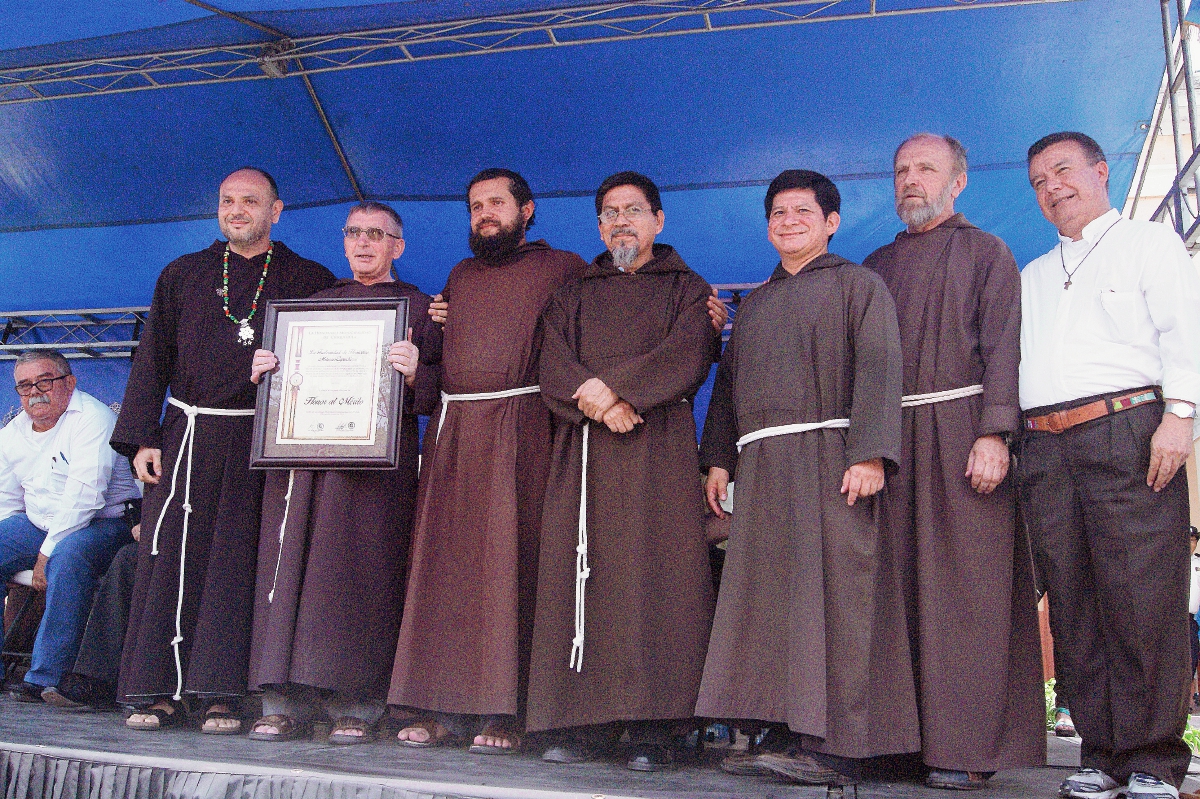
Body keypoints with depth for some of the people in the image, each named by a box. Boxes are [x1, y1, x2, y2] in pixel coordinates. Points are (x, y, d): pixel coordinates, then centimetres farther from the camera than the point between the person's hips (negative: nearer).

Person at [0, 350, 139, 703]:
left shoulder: (91, 418, -13)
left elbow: (84, 496, -22)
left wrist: (48, 551, -23)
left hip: (102, 524, -7)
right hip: (37, 524, 8)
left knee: (68, 556, -37)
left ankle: (47, 677, -29)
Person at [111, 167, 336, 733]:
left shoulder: (308, 282, 6)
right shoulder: (183, 276, 13)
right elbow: (152, 358, 10)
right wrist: (141, 439, 3)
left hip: (261, 444, -2)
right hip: (186, 437, 2)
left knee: (237, 565, -2)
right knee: (169, 560, 0)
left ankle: (220, 694, 5)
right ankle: (159, 691, 9)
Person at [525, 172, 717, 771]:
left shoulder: (686, 290, 14)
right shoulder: (573, 296, 22)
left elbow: (686, 361, -4)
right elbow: (552, 372, 7)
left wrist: (612, 386, -13)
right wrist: (600, 406, -12)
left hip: (658, 451, -2)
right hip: (581, 452, 3)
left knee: (653, 575, -9)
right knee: (582, 576, -4)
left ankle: (653, 728, -6)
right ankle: (579, 721, -1)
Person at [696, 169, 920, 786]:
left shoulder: (857, 285, 5)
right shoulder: (754, 306, 24)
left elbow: (879, 368, -7)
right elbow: (728, 383, 22)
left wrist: (869, 454, -19)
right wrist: (718, 459, 12)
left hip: (829, 459, -6)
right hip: (761, 468, 6)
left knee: (830, 590, -8)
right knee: (770, 596, 3)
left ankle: (834, 743, -5)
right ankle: (786, 734, 9)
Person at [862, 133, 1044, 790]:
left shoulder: (984, 253, 8)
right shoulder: (877, 265, 21)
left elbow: (1002, 347, -3)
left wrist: (994, 435, -16)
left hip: (961, 433, -4)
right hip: (891, 440, 4)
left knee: (966, 586, -5)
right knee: (900, 585, 2)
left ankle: (969, 746, 0)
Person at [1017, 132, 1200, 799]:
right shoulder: (1033, 275, 28)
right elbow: (1009, 358, 23)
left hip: (1127, 432, -5)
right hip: (1045, 447, 5)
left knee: (1143, 598, -9)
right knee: (1075, 606, 2)